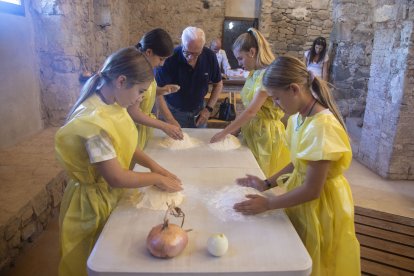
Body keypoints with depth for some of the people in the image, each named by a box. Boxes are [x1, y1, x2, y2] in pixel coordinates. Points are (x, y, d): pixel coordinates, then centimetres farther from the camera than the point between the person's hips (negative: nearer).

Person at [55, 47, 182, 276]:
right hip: (95, 200, -8)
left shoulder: (112, 104, -6)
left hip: (111, 193, 8)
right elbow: (116, 178, -28)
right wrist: (156, 178, -15)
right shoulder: (94, 121, -33)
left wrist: (154, 165, -4)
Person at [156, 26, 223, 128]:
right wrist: (170, 120, -32)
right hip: (175, 111, -3)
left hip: (199, 110, 3)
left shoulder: (209, 56, -14)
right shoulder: (170, 58, -24)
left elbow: (218, 84, 1)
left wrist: (209, 108, -8)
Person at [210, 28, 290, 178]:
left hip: (265, 133, -8)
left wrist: (224, 132, -22)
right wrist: (235, 127, 0)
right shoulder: (253, 73, 8)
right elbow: (248, 109, 9)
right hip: (251, 129, 8)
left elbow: (251, 111, -25)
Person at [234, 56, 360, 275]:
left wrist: (267, 204, -18)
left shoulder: (322, 126, -29)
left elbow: (312, 190, -25)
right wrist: (267, 183, 0)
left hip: (320, 205, -7)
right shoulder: (298, 117, -3)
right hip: (303, 196, 7)